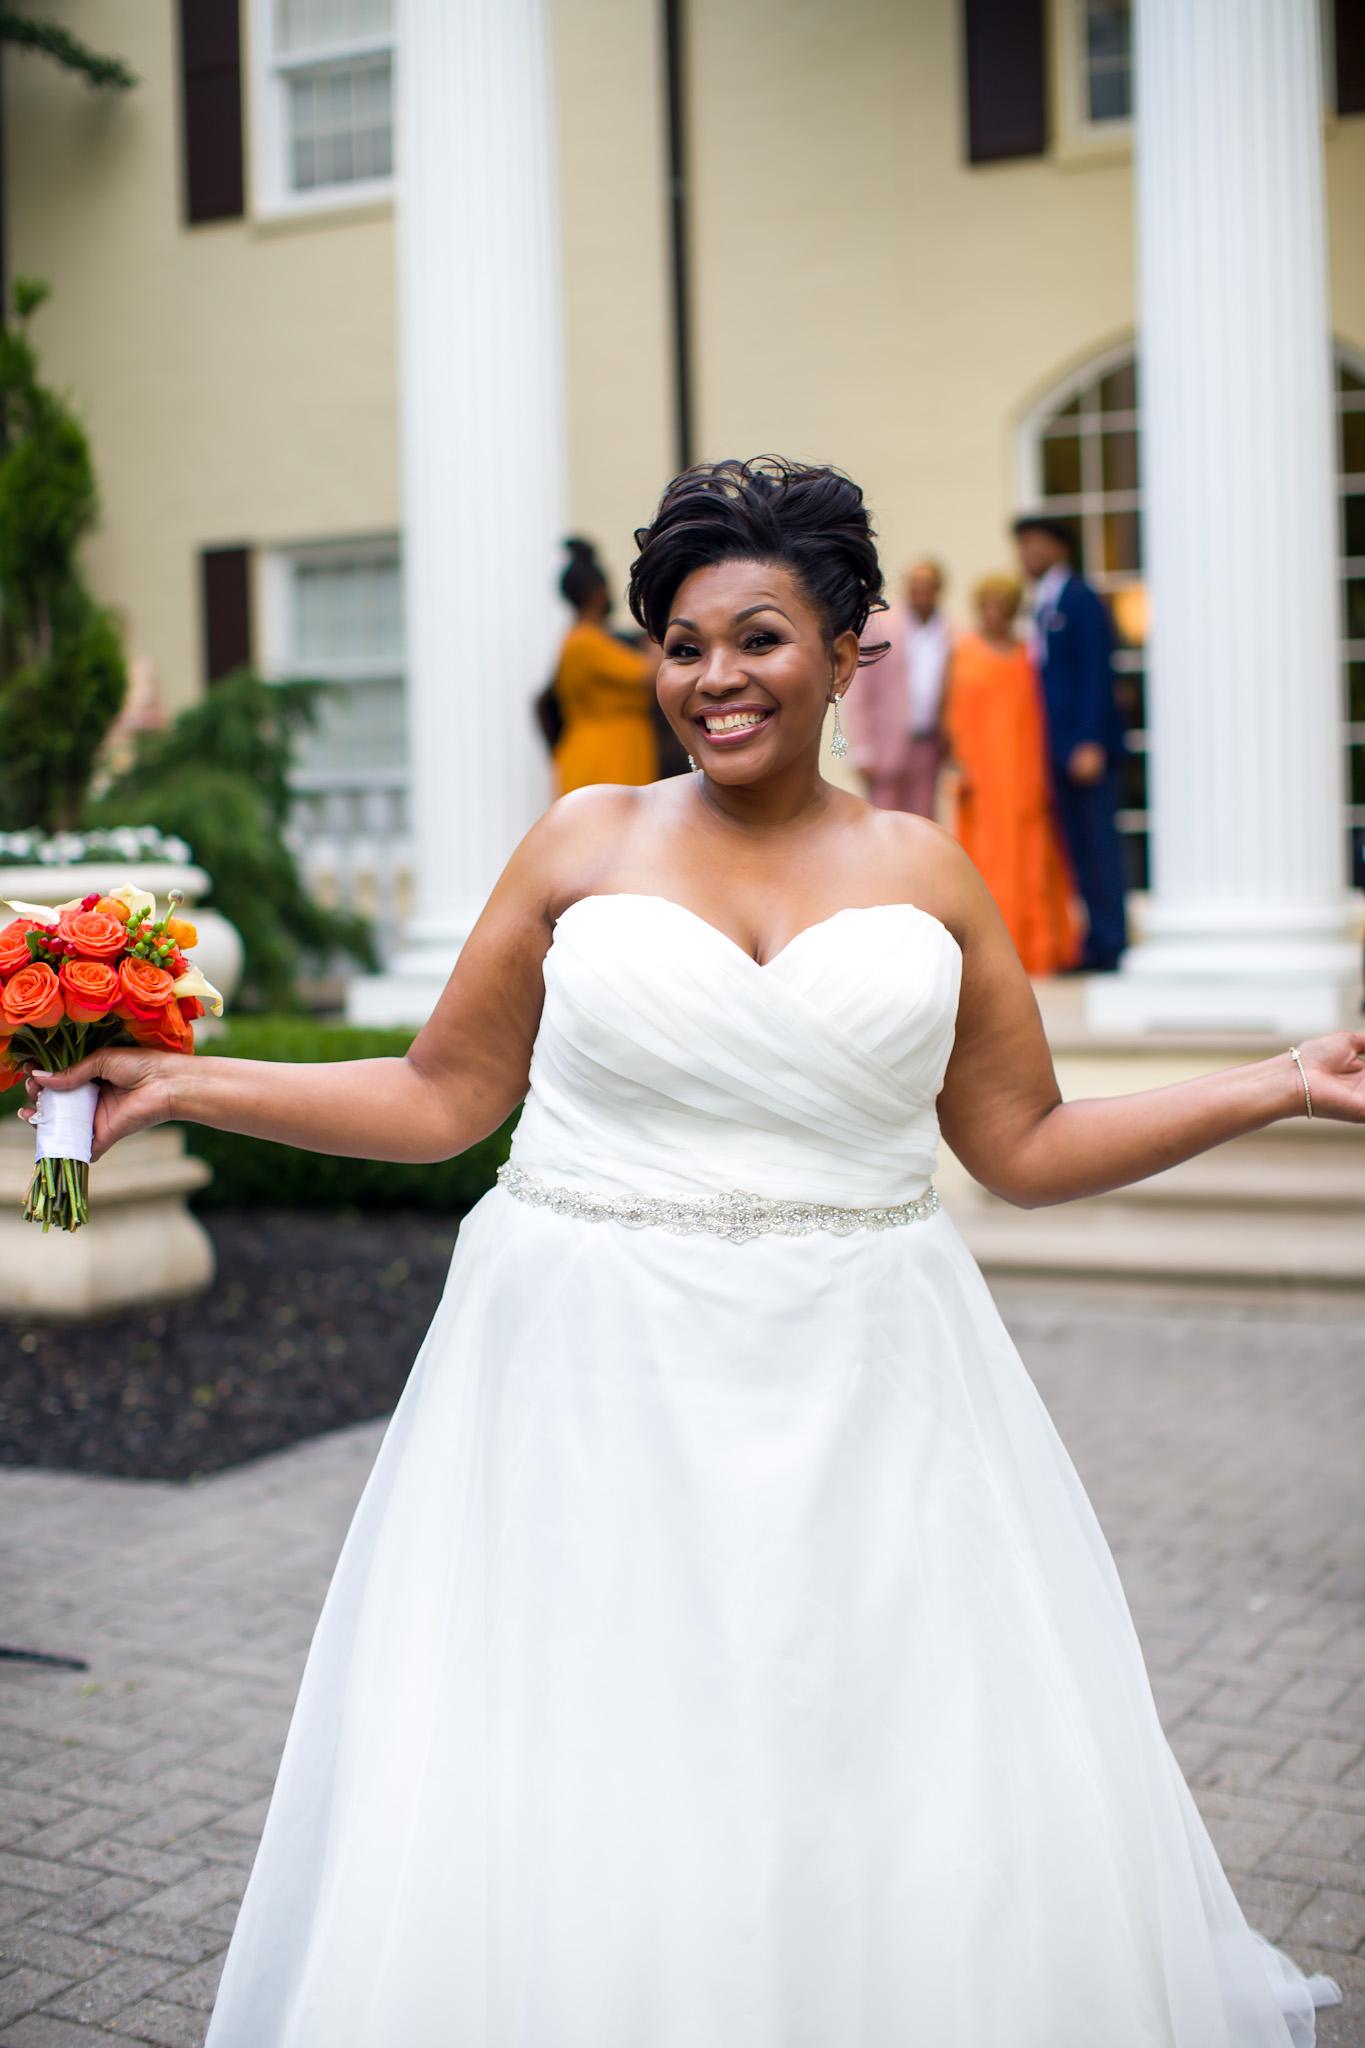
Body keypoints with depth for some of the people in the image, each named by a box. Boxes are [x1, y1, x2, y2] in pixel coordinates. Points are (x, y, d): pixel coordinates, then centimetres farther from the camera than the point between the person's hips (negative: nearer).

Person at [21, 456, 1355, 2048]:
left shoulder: (923, 871, 6)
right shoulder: (584, 841, 4)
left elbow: (1029, 1147, 9)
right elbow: (437, 1101, 7)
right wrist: (183, 1084, 3)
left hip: (858, 1397, 1)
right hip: (599, 1386, -1)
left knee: (942, 1853, 1)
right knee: (572, 1831, 1)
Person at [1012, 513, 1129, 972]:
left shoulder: (1081, 600, -8)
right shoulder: (1044, 605, 17)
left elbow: (1096, 673, -14)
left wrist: (1090, 743, -19)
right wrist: (1056, 745, 13)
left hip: (1087, 745, -8)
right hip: (1062, 748, 9)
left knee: (1098, 842, -5)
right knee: (1078, 845, 8)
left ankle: (1109, 944, -1)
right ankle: (1095, 944, 12)